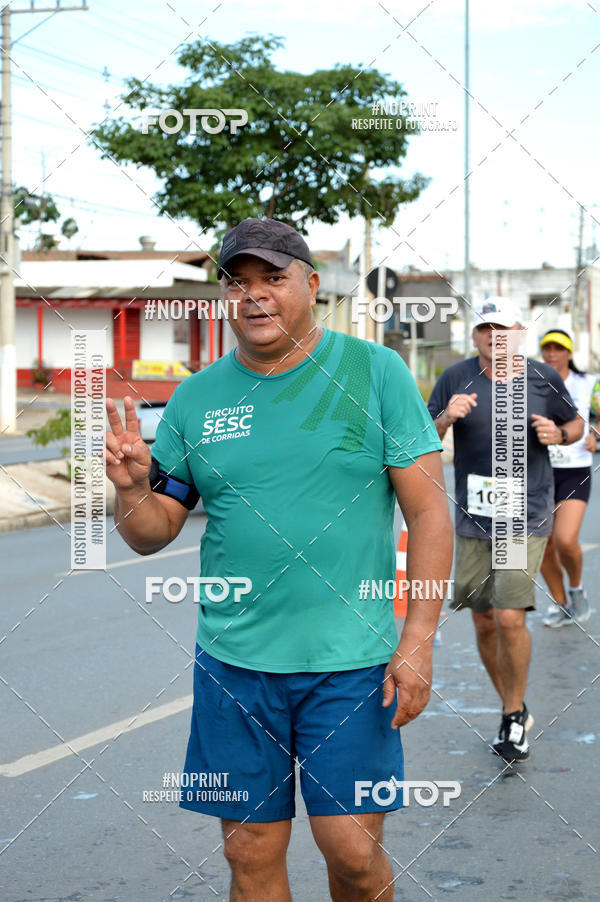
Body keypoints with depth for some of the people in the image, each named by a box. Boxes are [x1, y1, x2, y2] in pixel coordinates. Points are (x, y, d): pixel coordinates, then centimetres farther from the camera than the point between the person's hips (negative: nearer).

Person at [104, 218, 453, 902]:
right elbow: (151, 535, 10)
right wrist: (130, 486, -12)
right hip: (234, 662, 3)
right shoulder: (196, 397, 6)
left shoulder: (375, 372, -2)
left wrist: (418, 641, -11)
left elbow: (429, 511, -4)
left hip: (350, 660, -2)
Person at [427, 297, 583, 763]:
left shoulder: (543, 378, 1)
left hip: (526, 519, -2)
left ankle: (514, 719, 7)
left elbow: (576, 423, 15)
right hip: (473, 519, 2)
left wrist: (558, 434, -7)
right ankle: (514, 710, 29)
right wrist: (446, 418, -17)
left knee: (510, 619, -12)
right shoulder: (455, 379, 2)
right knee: (484, 624, 8)